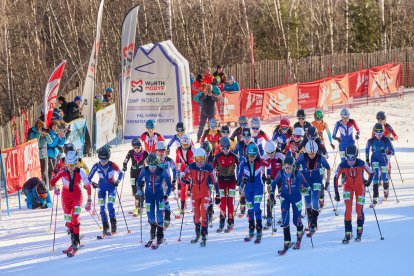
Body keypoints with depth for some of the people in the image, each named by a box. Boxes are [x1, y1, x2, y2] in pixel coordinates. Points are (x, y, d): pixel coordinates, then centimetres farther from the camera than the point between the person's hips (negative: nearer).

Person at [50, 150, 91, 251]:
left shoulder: (80, 172, -19)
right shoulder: (62, 172, -17)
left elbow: (87, 185, -10)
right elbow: (53, 182, -4)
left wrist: (89, 200, -8)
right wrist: (55, 189, -21)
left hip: (77, 195, -2)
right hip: (66, 195, 2)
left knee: (75, 217, -17)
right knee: (68, 218, 3)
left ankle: (76, 240, -11)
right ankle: (72, 235, 27)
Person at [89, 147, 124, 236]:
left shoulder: (112, 165, -19)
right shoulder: (96, 166, -14)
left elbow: (121, 173, -6)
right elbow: (89, 177, -3)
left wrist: (117, 181, -19)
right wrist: (93, 183, -18)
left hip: (111, 186, -2)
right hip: (101, 188, 2)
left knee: (110, 207, -14)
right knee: (102, 209, -2)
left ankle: (113, 225, 0)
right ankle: (105, 228, 6)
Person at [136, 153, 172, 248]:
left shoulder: (162, 172, -21)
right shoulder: (145, 171, -15)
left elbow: (169, 184, -10)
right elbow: (138, 181, 5)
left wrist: (166, 195, -16)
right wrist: (139, 190, -5)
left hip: (160, 194, -2)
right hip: (149, 195, 2)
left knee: (159, 215, -11)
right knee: (150, 215, 2)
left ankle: (160, 236, 1)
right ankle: (152, 235, 26)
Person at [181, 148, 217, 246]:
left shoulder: (208, 168, -8)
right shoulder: (191, 167, -6)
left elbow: (214, 182, 0)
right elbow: (183, 178, 4)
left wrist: (217, 194, 2)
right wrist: (189, 182, -12)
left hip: (205, 193, -2)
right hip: (194, 193, 2)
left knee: (204, 213, -14)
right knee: (196, 214, 12)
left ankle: (204, 236, -12)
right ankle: (197, 233, 31)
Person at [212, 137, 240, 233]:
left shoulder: (234, 157, -7)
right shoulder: (217, 157, -6)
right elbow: (213, 168, 5)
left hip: (231, 179, -1)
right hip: (221, 180, 1)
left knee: (230, 202, -6)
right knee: (222, 201, -3)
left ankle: (230, 222, -1)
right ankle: (222, 222, 4)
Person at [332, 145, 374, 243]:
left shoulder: (361, 164, -26)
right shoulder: (342, 165, -22)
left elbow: (371, 173, -11)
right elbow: (336, 178, -10)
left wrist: (368, 182, -27)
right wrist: (336, 193, -10)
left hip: (360, 187, 0)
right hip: (348, 187, 0)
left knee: (359, 210, -2)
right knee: (348, 209, -12)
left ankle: (359, 231, 21)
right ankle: (348, 234, -9)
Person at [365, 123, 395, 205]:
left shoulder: (386, 140, -14)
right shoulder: (371, 141, -11)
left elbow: (392, 151, -11)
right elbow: (367, 150, 8)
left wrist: (387, 152, -31)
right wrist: (367, 160, 8)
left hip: (383, 160, 1)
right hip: (375, 160, -1)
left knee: (384, 178, 6)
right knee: (375, 176, -17)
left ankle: (386, 190, 42)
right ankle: (375, 197, -18)